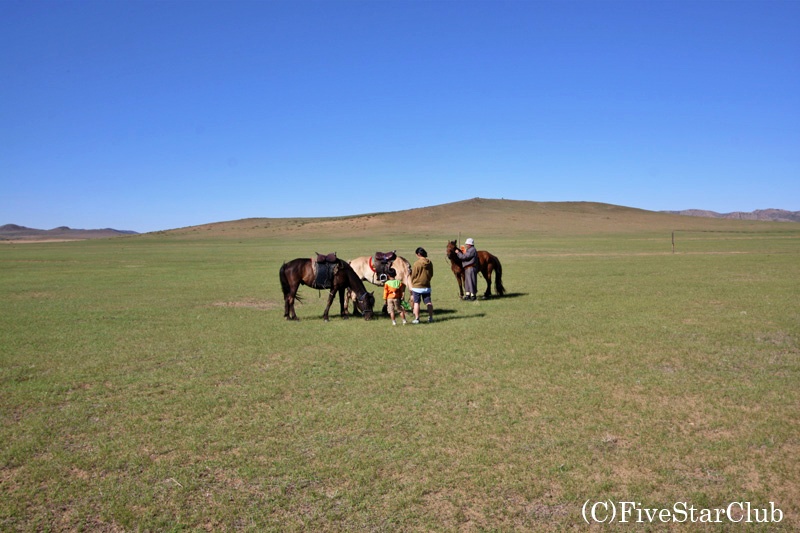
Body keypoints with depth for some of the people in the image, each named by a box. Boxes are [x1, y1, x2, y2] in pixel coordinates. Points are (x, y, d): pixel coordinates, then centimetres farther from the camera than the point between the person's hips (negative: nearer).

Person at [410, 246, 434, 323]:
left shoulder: (416, 263, -15)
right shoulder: (430, 263, 1)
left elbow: (413, 276, -8)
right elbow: (431, 274, 10)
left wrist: (411, 285, 5)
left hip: (417, 286, -5)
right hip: (427, 286, 5)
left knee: (416, 302, 3)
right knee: (428, 302, 11)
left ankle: (416, 319, 3)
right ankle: (430, 317, 14)